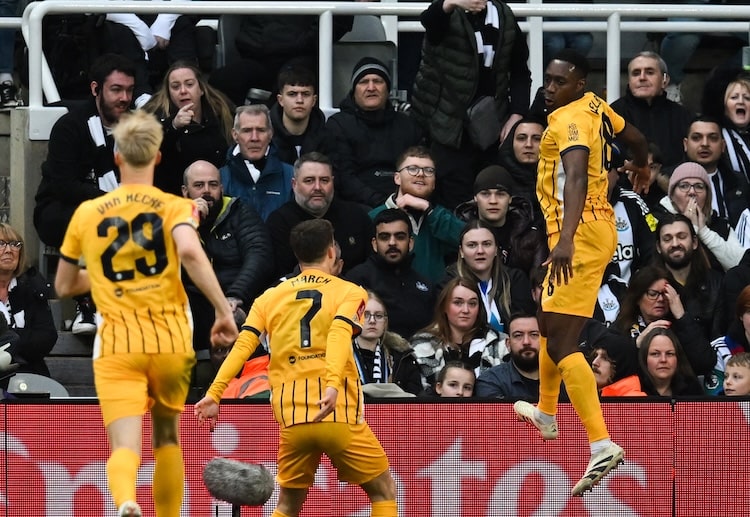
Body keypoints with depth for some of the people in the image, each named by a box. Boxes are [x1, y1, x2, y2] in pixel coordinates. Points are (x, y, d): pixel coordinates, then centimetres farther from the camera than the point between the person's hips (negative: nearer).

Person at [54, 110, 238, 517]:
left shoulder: (87, 213, 10)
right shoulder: (174, 207, 3)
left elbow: (63, 286, 19)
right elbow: (190, 253, -20)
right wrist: (224, 310, -16)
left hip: (117, 344, 0)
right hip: (171, 341, 0)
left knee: (126, 446, -13)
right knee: (166, 436, 23)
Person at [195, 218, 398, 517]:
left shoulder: (270, 298, 14)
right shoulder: (350, 293, 5)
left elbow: (242, 345, 0)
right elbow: (339, 336, -15)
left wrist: (215, 394, -6)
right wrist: (333, 385, -29)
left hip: (292, 420, 3)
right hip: (340, 414, -3)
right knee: (383, 491, 15)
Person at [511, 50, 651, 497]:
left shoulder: (570, 120, -17)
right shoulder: (596, 107, 10)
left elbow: (576, 178, -32)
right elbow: (637, 139, 27)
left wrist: (566, 239, -44)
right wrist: (641, 168, 51)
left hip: (582, 234, -10)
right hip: (600, 225, 10)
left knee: (561, 343, -17)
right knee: (551, 322, 30)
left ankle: (603, 446, -28)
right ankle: (547, 414, 51)